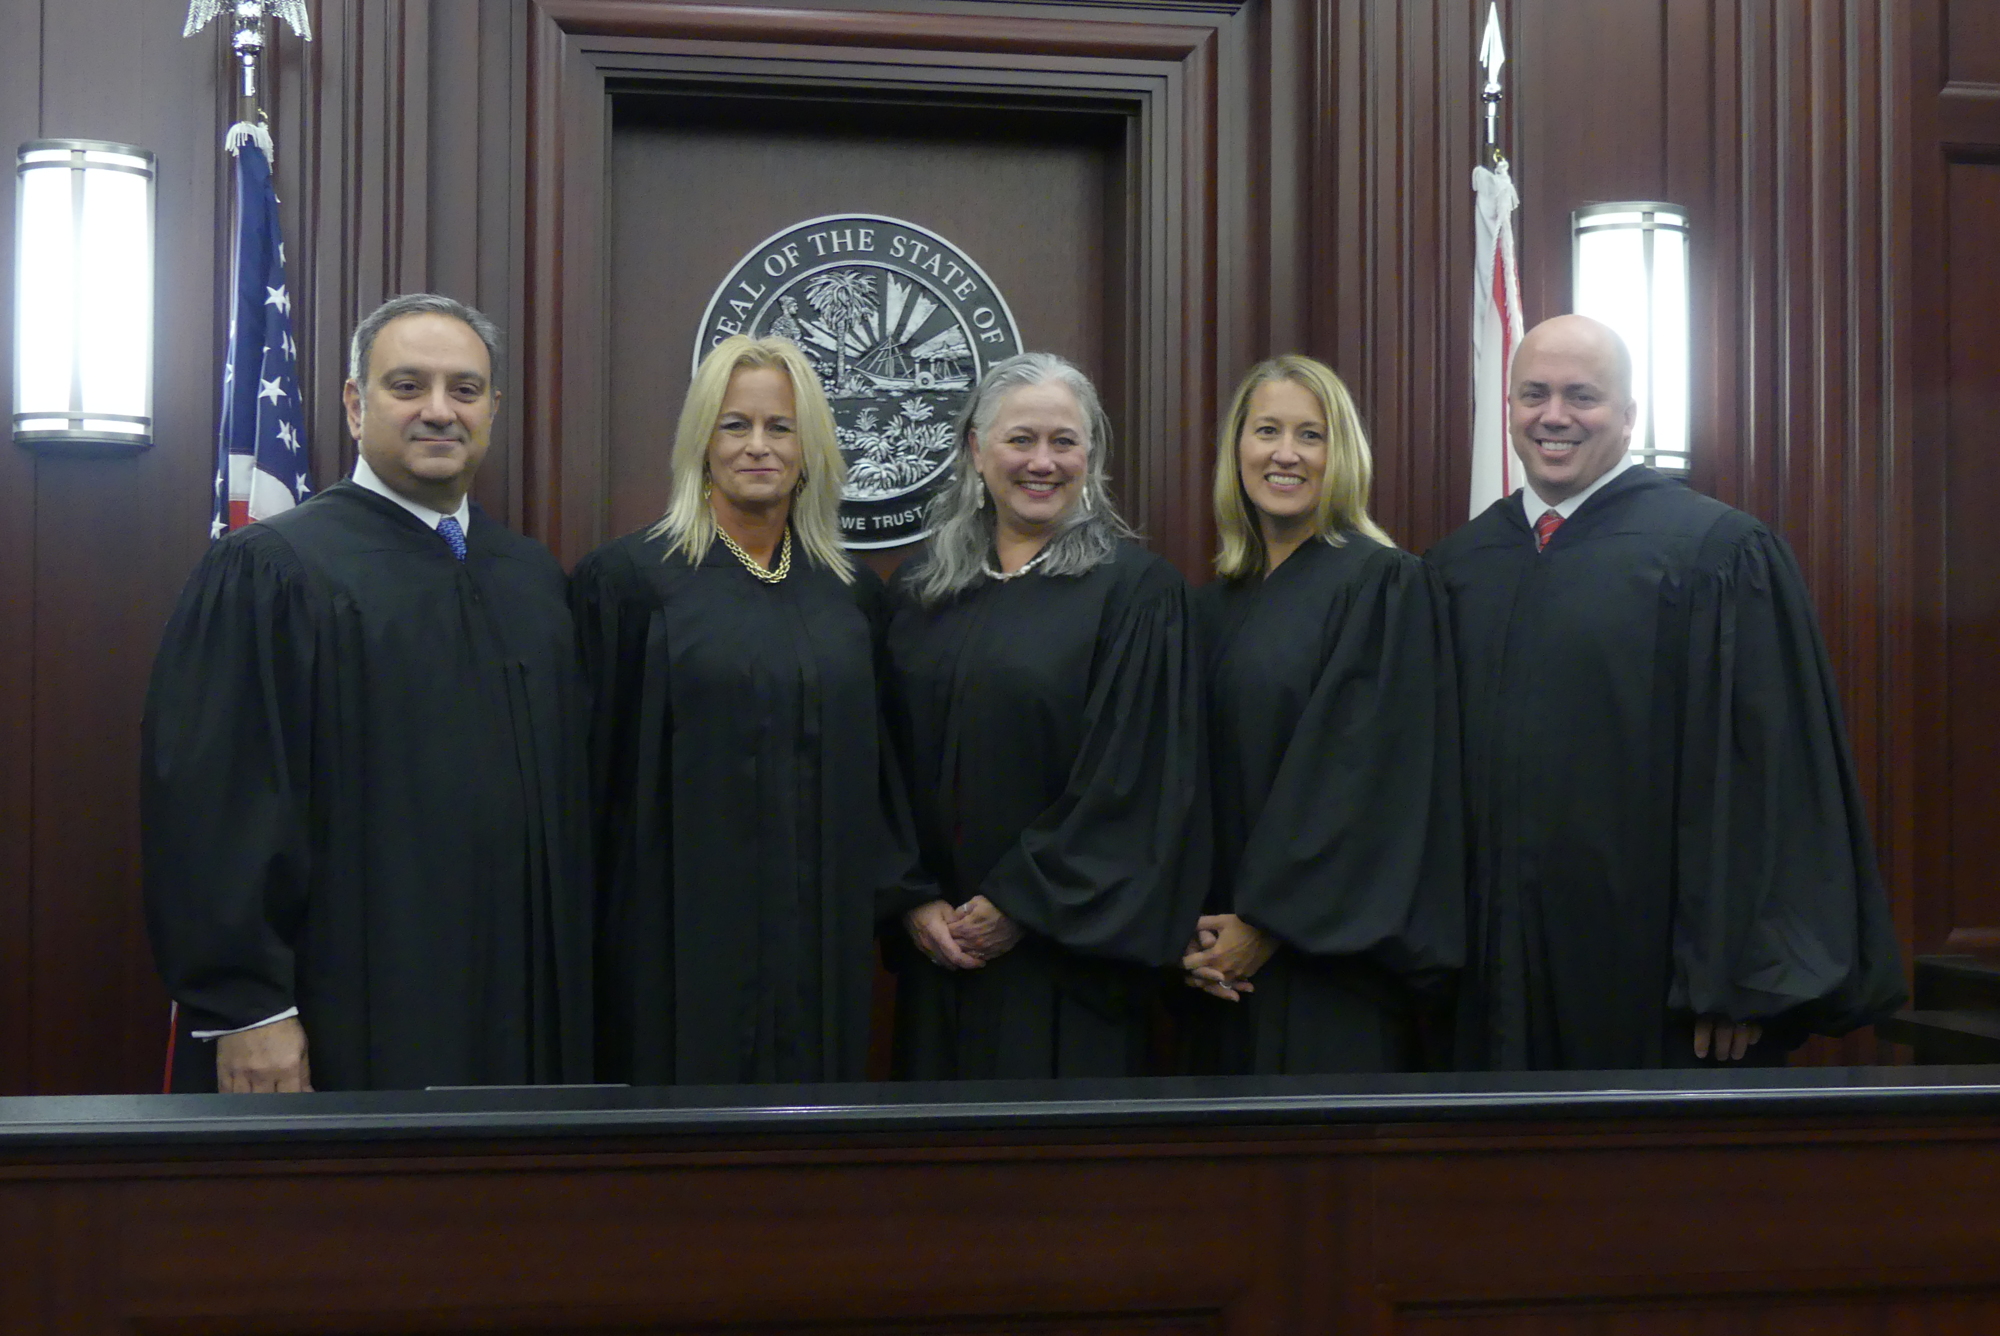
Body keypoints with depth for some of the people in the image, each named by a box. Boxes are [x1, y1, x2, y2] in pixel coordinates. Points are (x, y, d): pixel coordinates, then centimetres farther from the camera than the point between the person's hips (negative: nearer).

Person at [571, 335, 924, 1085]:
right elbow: (594, 763, -3)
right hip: (685, 939, -4)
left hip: (824, 937, 4)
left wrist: (903, 892, 9)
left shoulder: (853, 592, 9)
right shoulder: (627, 578, -3)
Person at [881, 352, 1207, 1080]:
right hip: (939, 946, 4)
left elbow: (1133, 776, -9)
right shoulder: (919, 591, 9)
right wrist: (914, 901, -3)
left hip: (1066, 949, -4)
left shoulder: (1136, 591, -4)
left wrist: (1021, 904, -10)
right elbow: (889, 765, 8)